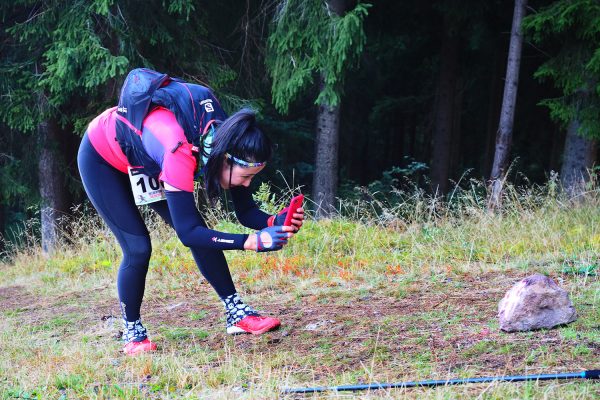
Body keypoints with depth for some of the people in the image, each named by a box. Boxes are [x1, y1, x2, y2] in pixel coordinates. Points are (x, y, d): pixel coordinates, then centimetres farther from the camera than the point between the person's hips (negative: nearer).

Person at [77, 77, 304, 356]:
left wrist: (275, 223, -35)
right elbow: (187, 233, -43)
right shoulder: (182, 152, -43)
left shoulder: (226, 146, -22)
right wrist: (252, 241, -48)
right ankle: (132, 333, 6)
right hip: (100, 157, -6)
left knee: (200, 233, -6)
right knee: (138, 247, -13)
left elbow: (246, 212, -14)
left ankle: (236, 313, 0)